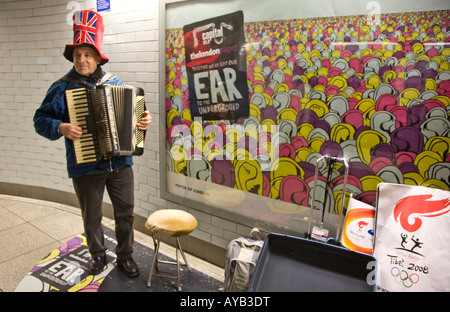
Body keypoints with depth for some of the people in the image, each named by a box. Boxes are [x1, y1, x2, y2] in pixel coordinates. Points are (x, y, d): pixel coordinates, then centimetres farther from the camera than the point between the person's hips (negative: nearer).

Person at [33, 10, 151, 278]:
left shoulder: (116, 83, 4)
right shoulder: (62, 88, -2)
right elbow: (41, 119, 1)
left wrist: (144, 120, -6)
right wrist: (61, 128, -18)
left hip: (120, 164, 2)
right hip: (85, 168, -1)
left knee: (126, 212, 11)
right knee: (92, 216, 15)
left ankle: (125, 256, 32)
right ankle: (98, 255, 39)